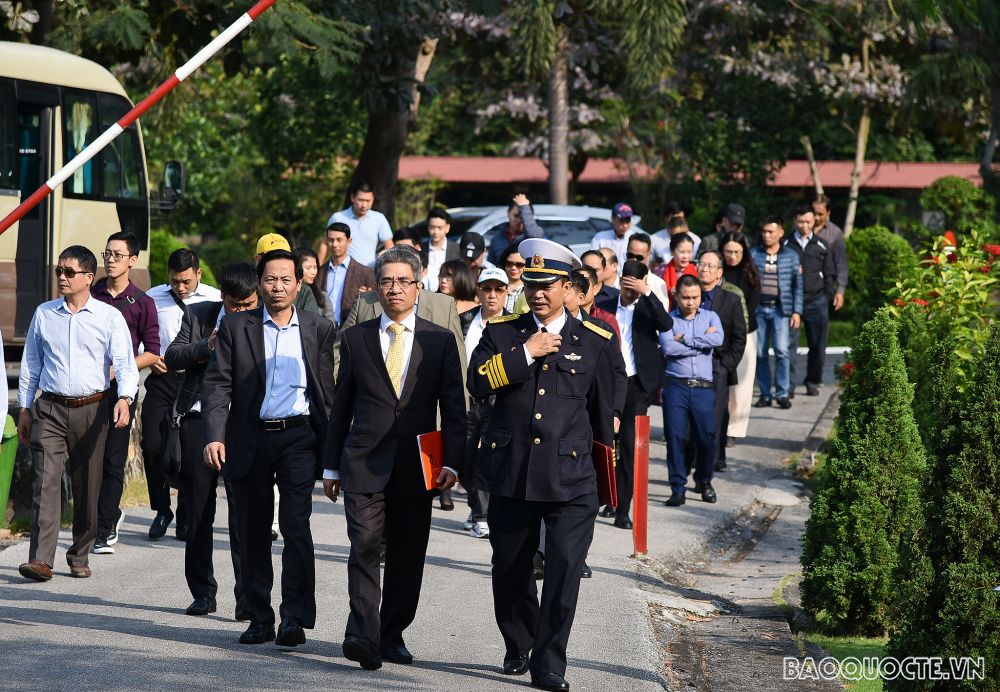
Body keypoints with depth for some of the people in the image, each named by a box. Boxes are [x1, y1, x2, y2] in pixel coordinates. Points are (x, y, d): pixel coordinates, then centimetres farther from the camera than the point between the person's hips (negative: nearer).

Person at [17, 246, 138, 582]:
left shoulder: (109, 317, 1)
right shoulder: (44, 314, 9)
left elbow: (125, 364, -5)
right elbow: (30, 364, 16)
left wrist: (125, 398, -23)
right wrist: (25, 409, 13)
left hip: (91, 410, -1)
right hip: (50, 409, 1)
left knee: (87, 488, 6)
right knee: (46, 482, -13)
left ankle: (80, 557, 20)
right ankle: (41, 560, -20)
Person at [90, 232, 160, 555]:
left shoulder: (142, 303, 2)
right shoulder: (91, 295, 9)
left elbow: (153, 353, 1)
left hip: (121, 387, -3)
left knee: (113, 461, -2)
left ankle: (105, 531, 4)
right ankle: (111, 513, 24)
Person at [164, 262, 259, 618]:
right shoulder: (198, 315, 8)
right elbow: (172, 358, 3)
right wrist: (208, 345, -11)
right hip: (199, 419, 3)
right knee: (198, 511, 9)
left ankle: (247, 597, -8)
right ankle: (203, 592, 20)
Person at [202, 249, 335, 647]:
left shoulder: (318, 330, 8)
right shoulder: (236, 327, 5)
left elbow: (326, 392, 9)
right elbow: (217, 384, 0)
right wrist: (214, 436, -13)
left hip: (298, 436, -1)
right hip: (250, 439, 1)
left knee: (296, 526, -13)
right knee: (252, 533, 7)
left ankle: (294, 618, -13)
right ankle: (260, 619, 17)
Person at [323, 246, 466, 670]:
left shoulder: (440, 341, 8)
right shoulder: (356, 338, 9)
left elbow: (454, 408, 5)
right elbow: (342, 405, 12)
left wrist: (452, 462, -6)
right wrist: (332, 465, 11)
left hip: (416, 467, 1)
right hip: (364, 463, -1)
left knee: (408, 556, 5)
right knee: (365, 546, -14)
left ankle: (392, 636, 16)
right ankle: (362, 635, -22)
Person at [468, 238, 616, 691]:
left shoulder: (594, 342, 7)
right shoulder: (501, 333, 7)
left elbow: (602, 411, 15)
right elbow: (477, 382, -9)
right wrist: (526, 353, -13)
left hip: (571, 479, -1)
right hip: (511, 476, 1)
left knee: (565, 569, -11)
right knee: (510, 571, 11)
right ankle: (518, 649, 32)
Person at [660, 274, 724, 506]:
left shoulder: (710, 317, 11)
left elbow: (718, 339, -9)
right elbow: (668, 348, -12)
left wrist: (685, 340, -7)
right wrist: (702, 341, -5)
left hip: (704, 388, 1)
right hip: (676, 386, -1)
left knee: (707, 438, 2)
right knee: (675, 437, -5)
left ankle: (704, 481, 26)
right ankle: (678, 489, 2)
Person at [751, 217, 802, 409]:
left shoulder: (791, 256, 7)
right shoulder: (753, 254, 6)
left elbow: (798, 285, 7)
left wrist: (796, 311, 0)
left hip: (780, 309, -1)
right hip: (758, 308, 1)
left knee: (781, 350, -11)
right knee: (760, 353, 3)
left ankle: (782, 393, -3)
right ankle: (765, 393, 11)